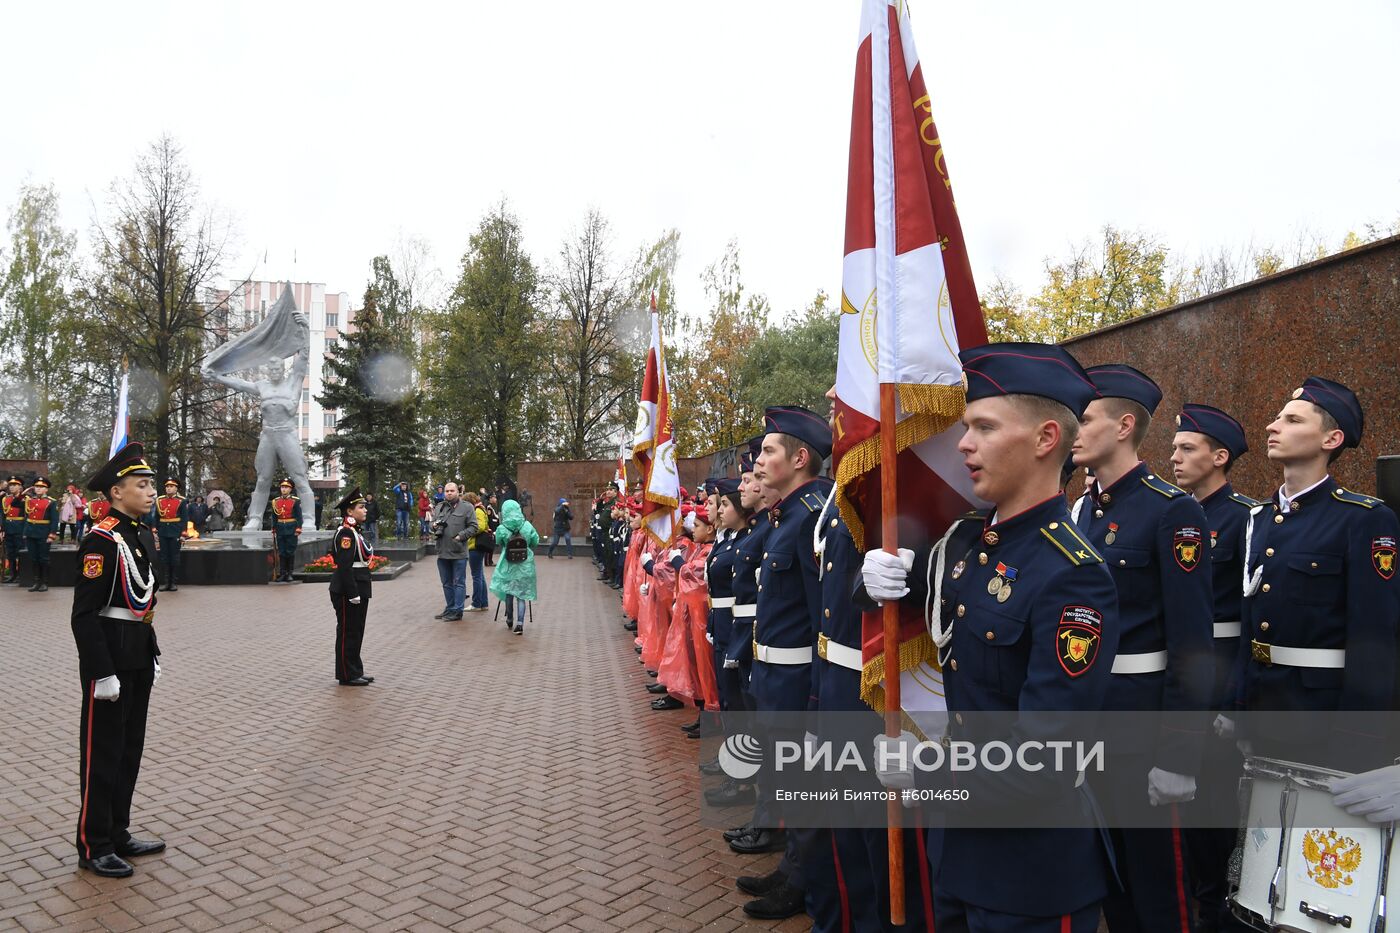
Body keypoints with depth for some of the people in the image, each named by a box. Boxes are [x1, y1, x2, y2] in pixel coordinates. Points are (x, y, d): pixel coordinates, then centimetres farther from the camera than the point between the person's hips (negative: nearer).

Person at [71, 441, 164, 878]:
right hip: (109, 660, -9)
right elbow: (84, 614, -19)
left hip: (139, 659, 9)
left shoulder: (143, 536, 10)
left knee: (130, 749, 16)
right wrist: (102, 673, -20)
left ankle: (118, 834, 29)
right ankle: (94, 847, 17)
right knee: (103, 753, 3)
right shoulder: (100, 539, -16)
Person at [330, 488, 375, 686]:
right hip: (347, 592, -10)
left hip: (358, 590, 10)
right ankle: (347, 675, 7)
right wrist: (353, 594, -22)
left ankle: (355, 672, 23)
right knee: (348, 633, -1)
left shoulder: (355, 531, 14)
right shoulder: (346, 533, -17)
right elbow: (344, 567, -22)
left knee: (356, 632, 15)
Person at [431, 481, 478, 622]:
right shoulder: (439, 507, 13)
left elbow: (473, 527, -6)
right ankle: (449, 609, 27)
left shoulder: (466, 507, -3)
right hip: (442, 552, 6)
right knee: (446, 583, 16)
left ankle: (457, 611, 7)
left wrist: (460, 536, -15)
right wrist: (434, 526, 1)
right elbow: (433, 523, 24)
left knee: (459, 583, 1)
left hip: (459, 553, -6)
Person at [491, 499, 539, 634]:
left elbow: (499, 544, 6)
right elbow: (536, 543, 2)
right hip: (525, 566, 0)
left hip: (508, 566, 0)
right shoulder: (527, 526, -7)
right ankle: (520, 623, -4)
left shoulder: (501, 529, -10)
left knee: (508, 592, 18)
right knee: (521, 594, 4)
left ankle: (509, 619, 32)